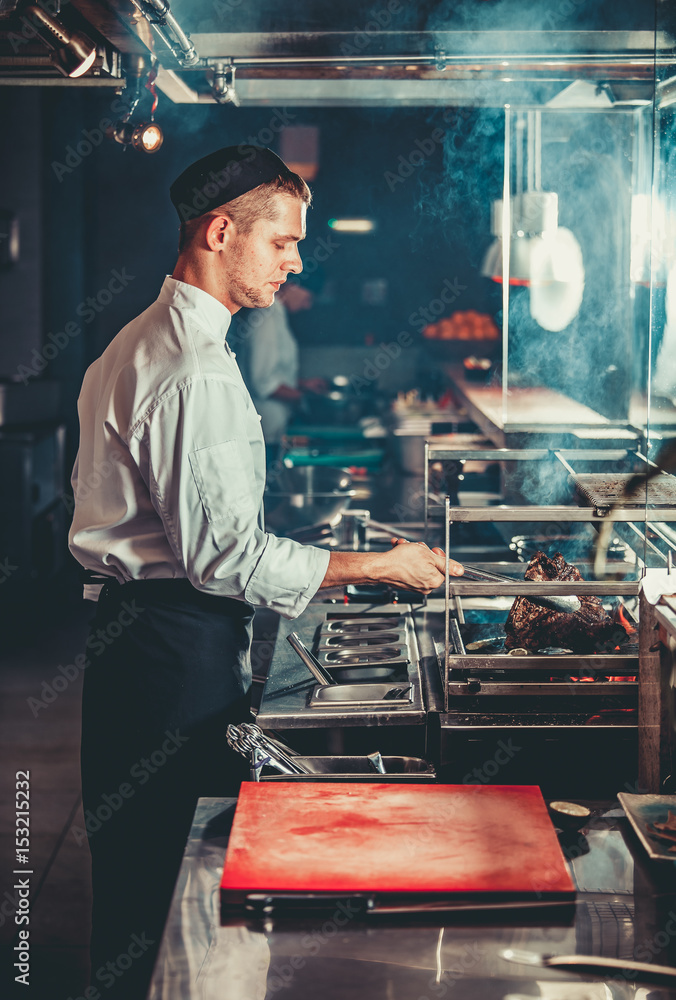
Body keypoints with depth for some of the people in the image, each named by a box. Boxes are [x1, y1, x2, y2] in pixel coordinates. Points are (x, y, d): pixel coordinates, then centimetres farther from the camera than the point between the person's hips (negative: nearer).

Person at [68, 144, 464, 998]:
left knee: (134, 862, 15)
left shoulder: (135, 343, 15)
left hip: (124, 629, 11)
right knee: (175, 860, -3)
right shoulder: (198, 373, -19)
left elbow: (96, 495, 22)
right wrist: (379, 568, -13)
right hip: (180, 642, -11)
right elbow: (228, 556, -21)